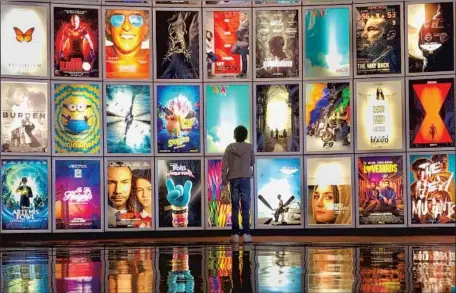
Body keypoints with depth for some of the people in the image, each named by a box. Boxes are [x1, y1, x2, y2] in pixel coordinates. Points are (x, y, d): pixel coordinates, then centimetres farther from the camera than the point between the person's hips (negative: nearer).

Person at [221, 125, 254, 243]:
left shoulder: (229, 148, 0)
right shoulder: (249, 147, -2)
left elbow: (224, 165, -2)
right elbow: (252, 163, 8)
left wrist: (224, 179, 3)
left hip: (233, 179, 1)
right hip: (245, 178, -1)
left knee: (235, 207, 5)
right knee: (245, 206, 1)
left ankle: (235, 234, 3)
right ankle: (246, 233, -5)